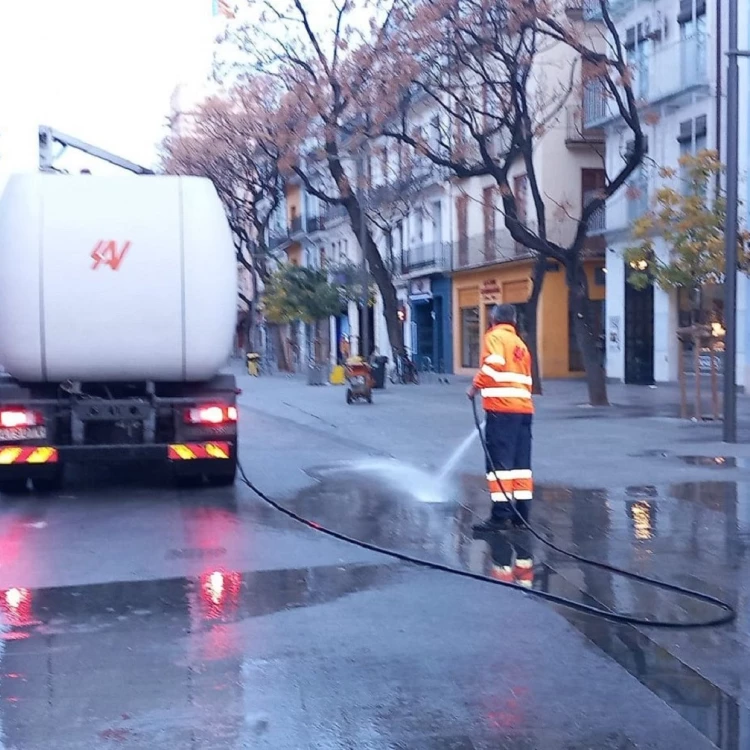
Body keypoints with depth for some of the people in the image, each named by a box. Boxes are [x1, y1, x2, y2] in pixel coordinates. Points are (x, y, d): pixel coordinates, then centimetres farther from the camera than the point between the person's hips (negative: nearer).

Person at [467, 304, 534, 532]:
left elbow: (493, 364, -18)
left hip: (502, 406, -8)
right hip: (524, 406, 8)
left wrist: (476, 386, -8)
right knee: (521, 463, 10)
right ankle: (521, 512, 13)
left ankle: (501, 515, -8)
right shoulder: (520, 343, 24)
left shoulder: (495, 336, 0)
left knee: (499, 462, -6)